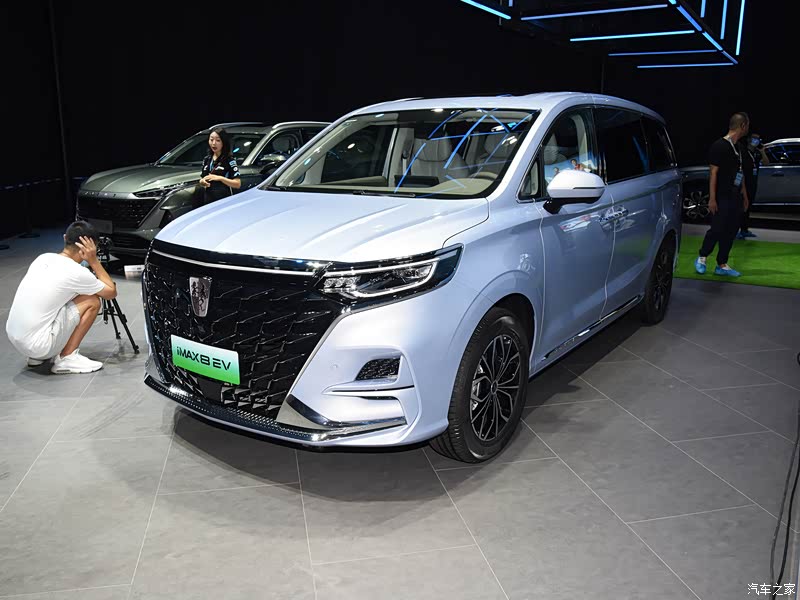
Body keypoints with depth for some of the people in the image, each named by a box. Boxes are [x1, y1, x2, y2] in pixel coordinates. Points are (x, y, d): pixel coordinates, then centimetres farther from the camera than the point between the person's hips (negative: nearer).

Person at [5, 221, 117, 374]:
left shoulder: (43, 258, 8)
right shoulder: (76, 273, -14)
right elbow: (112, 292, 1)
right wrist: (93, 260, -1)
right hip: (37, 344, -8)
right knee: (92, 301, 0)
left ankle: (38, 356, 20)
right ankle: (66, 358, 0)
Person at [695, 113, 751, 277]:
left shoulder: (738, 148, 15)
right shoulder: (719, 146, -11)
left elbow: (741, 174, 20)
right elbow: (713, 173, -14)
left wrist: (744, 196, 19)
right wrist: (712, 199, -17)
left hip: (735, 198, 8)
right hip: (722, 198, -8)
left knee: (730, 233, 7)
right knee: (717, 230, -7)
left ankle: (722, 265, 14)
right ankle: (701, 258, 12)